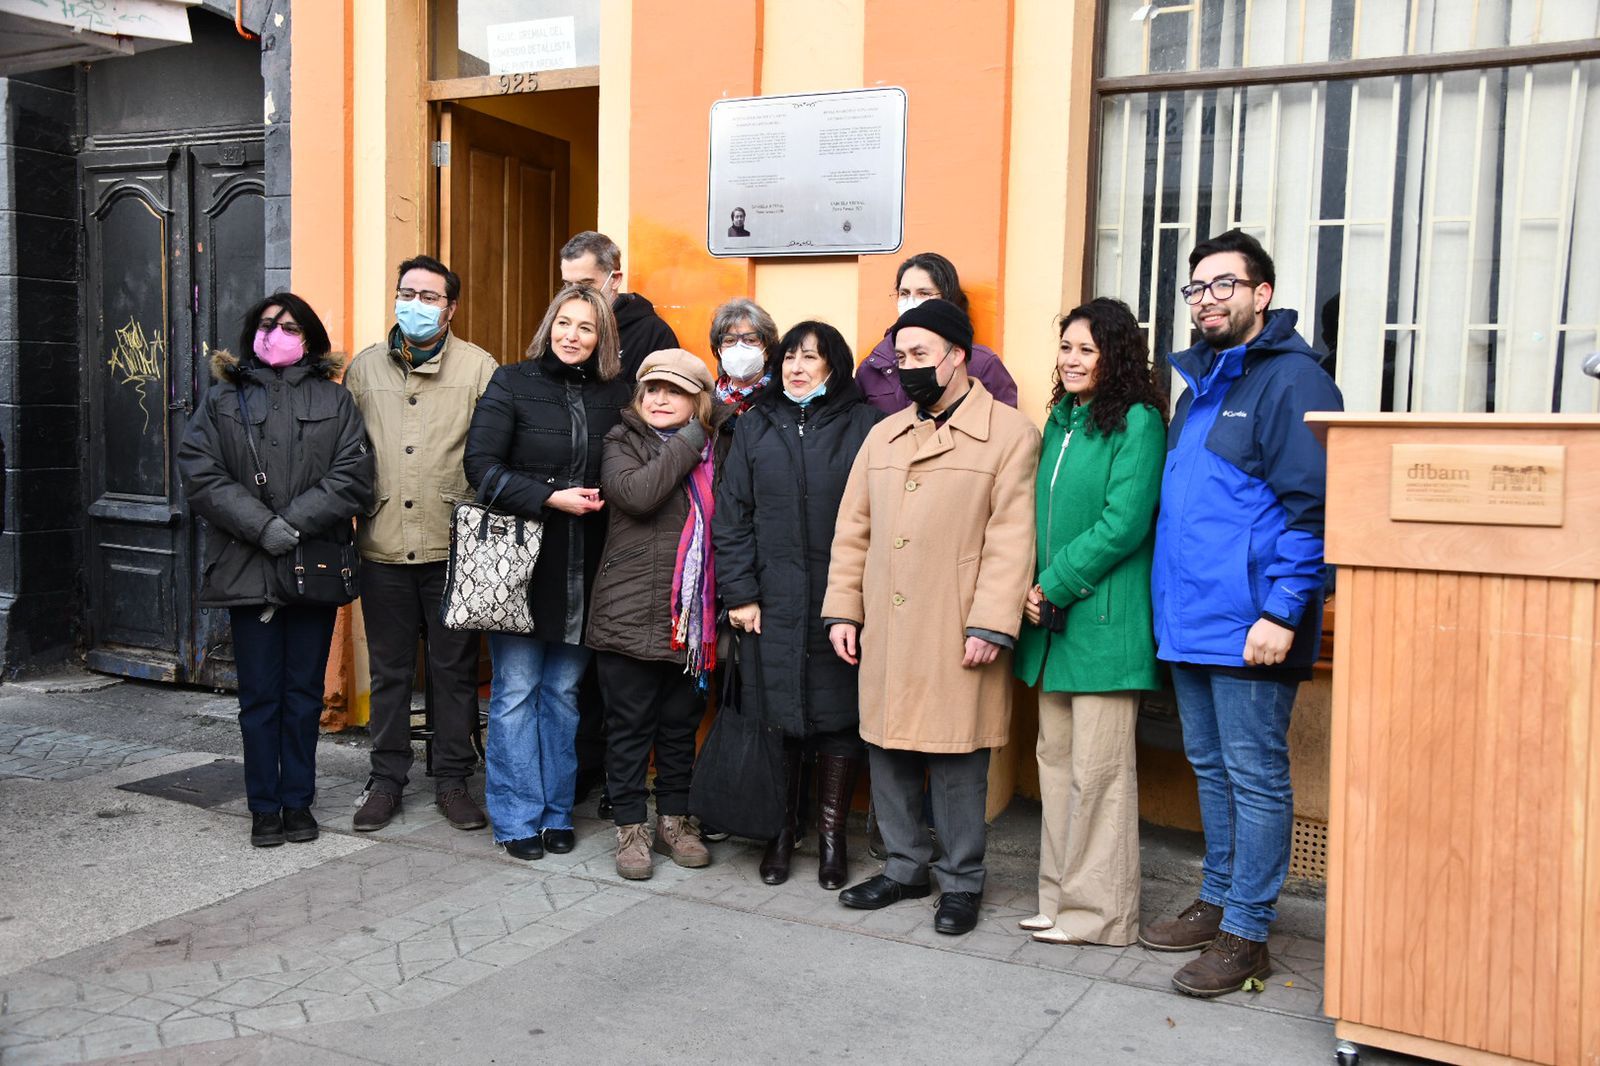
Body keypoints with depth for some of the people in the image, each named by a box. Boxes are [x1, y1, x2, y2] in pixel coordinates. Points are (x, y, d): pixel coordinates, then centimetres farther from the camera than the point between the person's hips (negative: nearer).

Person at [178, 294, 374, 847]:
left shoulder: (334, 399, 7)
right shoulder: (223, 398, 9)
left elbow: (352, 476, -4)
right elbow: (200, 474, -3)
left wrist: (294, 522, -14)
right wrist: (262, 526, -14)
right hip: (247, 568, 0)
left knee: (304, 692, 8)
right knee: (259, 694, 5)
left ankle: (298, 802, 19)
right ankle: (264, 807, 16)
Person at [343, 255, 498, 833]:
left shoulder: (478, 368, -1)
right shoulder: (364, 368, 9)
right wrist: (350, 513, 7)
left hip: (452, 547, -2)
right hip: (383, 547, 3)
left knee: (455, 670, 8)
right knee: (389, 671, 12)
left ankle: (453, 780, 21)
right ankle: (386, 779, 25)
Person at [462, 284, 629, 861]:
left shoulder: (613, 396, 7)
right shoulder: (512, 383, -3)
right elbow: (481, 465, -10)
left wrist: (602, 498, -5)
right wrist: (549, 498, -17)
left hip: (582, 571, 3)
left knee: (563, 692, 11)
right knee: (516, 691, 3)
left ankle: (556, 812, 22)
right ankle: (517, 819, 14)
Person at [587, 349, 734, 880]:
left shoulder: (718, 448, 9)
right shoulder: (623, 443, 0)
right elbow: (637, 493, -20)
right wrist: (693, 438, -13)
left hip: (692, 620, 3)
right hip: (630, 616, -3)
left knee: (682, 724, 13)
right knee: (630, 726, 6)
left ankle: (675, 818, 28)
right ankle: (630, 826, 20)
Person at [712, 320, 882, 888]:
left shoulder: (864, 424, 2)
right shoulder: (755, 425, 10)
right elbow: (731, 516, 8)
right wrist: (740, 593, 1)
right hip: (773, 603, 2)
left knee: (839, 715, 5)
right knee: (777, 716, 6)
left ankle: (831, 837, 19)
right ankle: (781, 833, 21)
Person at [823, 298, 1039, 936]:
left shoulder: (1009, 434, -4)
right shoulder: (884, 436, 15)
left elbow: (1011, 539, -10)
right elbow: (853, 530, 16)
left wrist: (992, 624, -16)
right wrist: (842, 608, 9)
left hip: (956, 636, -6)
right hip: (885, 630, 6)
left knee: (956, 760, 2)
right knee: (888, 749, 11)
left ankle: (961, 881, 19)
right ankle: (905, 867, 28)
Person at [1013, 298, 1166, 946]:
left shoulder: (1137, 423, -9)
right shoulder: (1060, 420, 16)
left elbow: (1123, 523, -16)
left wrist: (1055, 586, -13)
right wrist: (1034, 589, 3)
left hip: (1103, 620, -8)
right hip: (1052, 619, 8)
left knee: (1097, 769, -2)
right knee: (1056, 759, 13)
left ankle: (1099, 911, 9)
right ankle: (1062, 897, 24)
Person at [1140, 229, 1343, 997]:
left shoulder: (1292, 380, -10)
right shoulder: (1196, 383, 17)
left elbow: (1310, 509, -15)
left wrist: (1282, 613, -21)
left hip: (1250, 627, -9)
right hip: (1189, 619, 9)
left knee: (1254, 777, 1)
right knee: (1209, 767, 17)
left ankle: (1245, 933, 11)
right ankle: (1216, 901, 31)